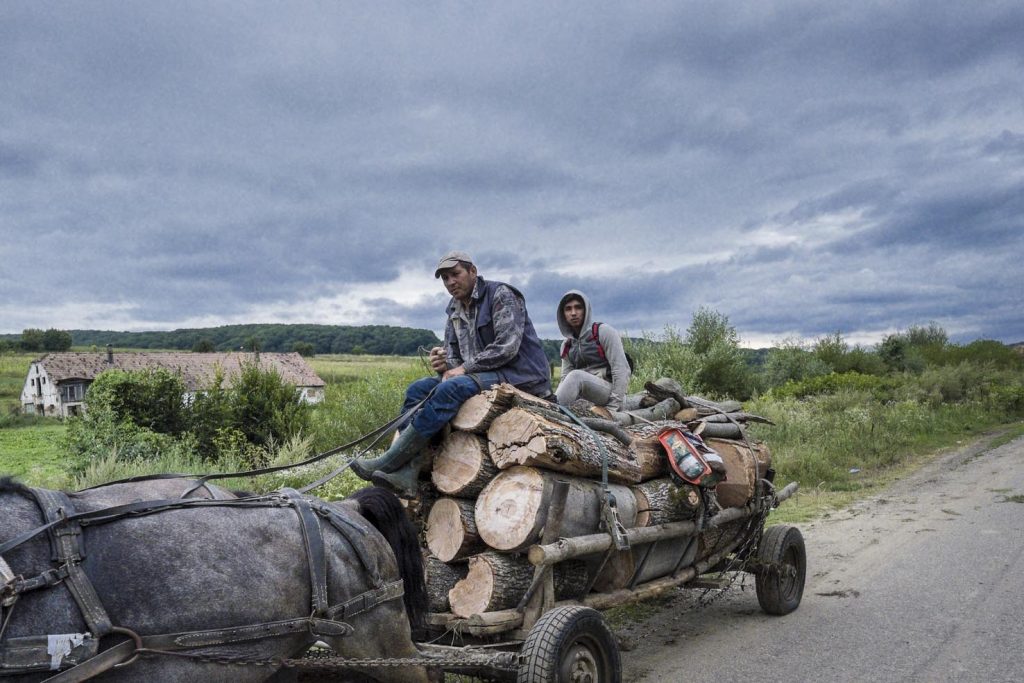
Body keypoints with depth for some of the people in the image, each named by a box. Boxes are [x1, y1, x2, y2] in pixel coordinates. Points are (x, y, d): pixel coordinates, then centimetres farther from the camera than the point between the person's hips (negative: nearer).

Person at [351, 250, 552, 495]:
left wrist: (465, 368, -15)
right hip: (481, 375, 8)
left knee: (451, 388, -31)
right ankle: (407, 473, -23)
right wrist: (444, 364, -8)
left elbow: (507, 346, -15)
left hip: (518, 374, -8)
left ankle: (389, 462, -29)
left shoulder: (501, 295, -5)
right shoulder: (455, 313, 18)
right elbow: (454, 357, 18)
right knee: (418, 389, -9)